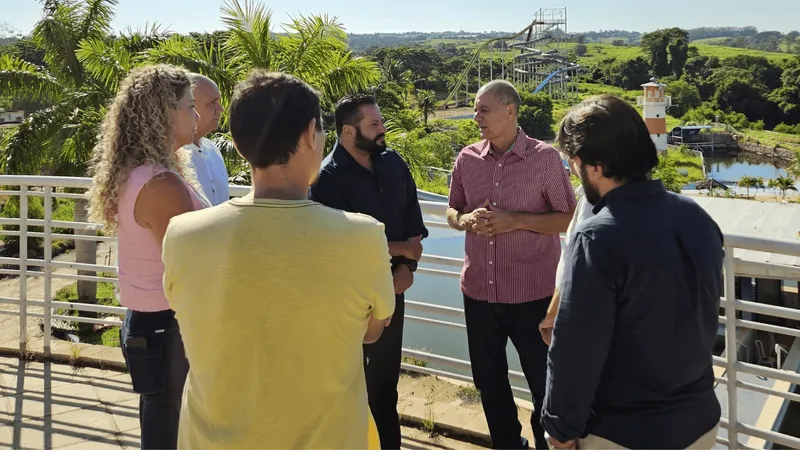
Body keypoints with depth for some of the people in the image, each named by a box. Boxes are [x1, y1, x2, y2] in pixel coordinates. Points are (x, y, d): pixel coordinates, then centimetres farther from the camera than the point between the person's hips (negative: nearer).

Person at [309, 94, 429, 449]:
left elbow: (413, 221, 7)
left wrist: (407, 266, -6)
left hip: (392, 287, 6)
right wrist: (401, 250, -13)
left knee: (387, 376, 17)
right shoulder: (329, 178, -16)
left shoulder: (393, 163, 3)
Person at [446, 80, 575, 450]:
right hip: (478, 292, 4)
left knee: (545, 381, 10)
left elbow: (568, 219, -7)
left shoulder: (545, 158, -10)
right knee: (488, 380, 17)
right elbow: (452, 211, 12)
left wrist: (515, 220, -19)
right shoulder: (467, 159, 2)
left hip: (533, 293, -4)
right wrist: (467, 220, -11)